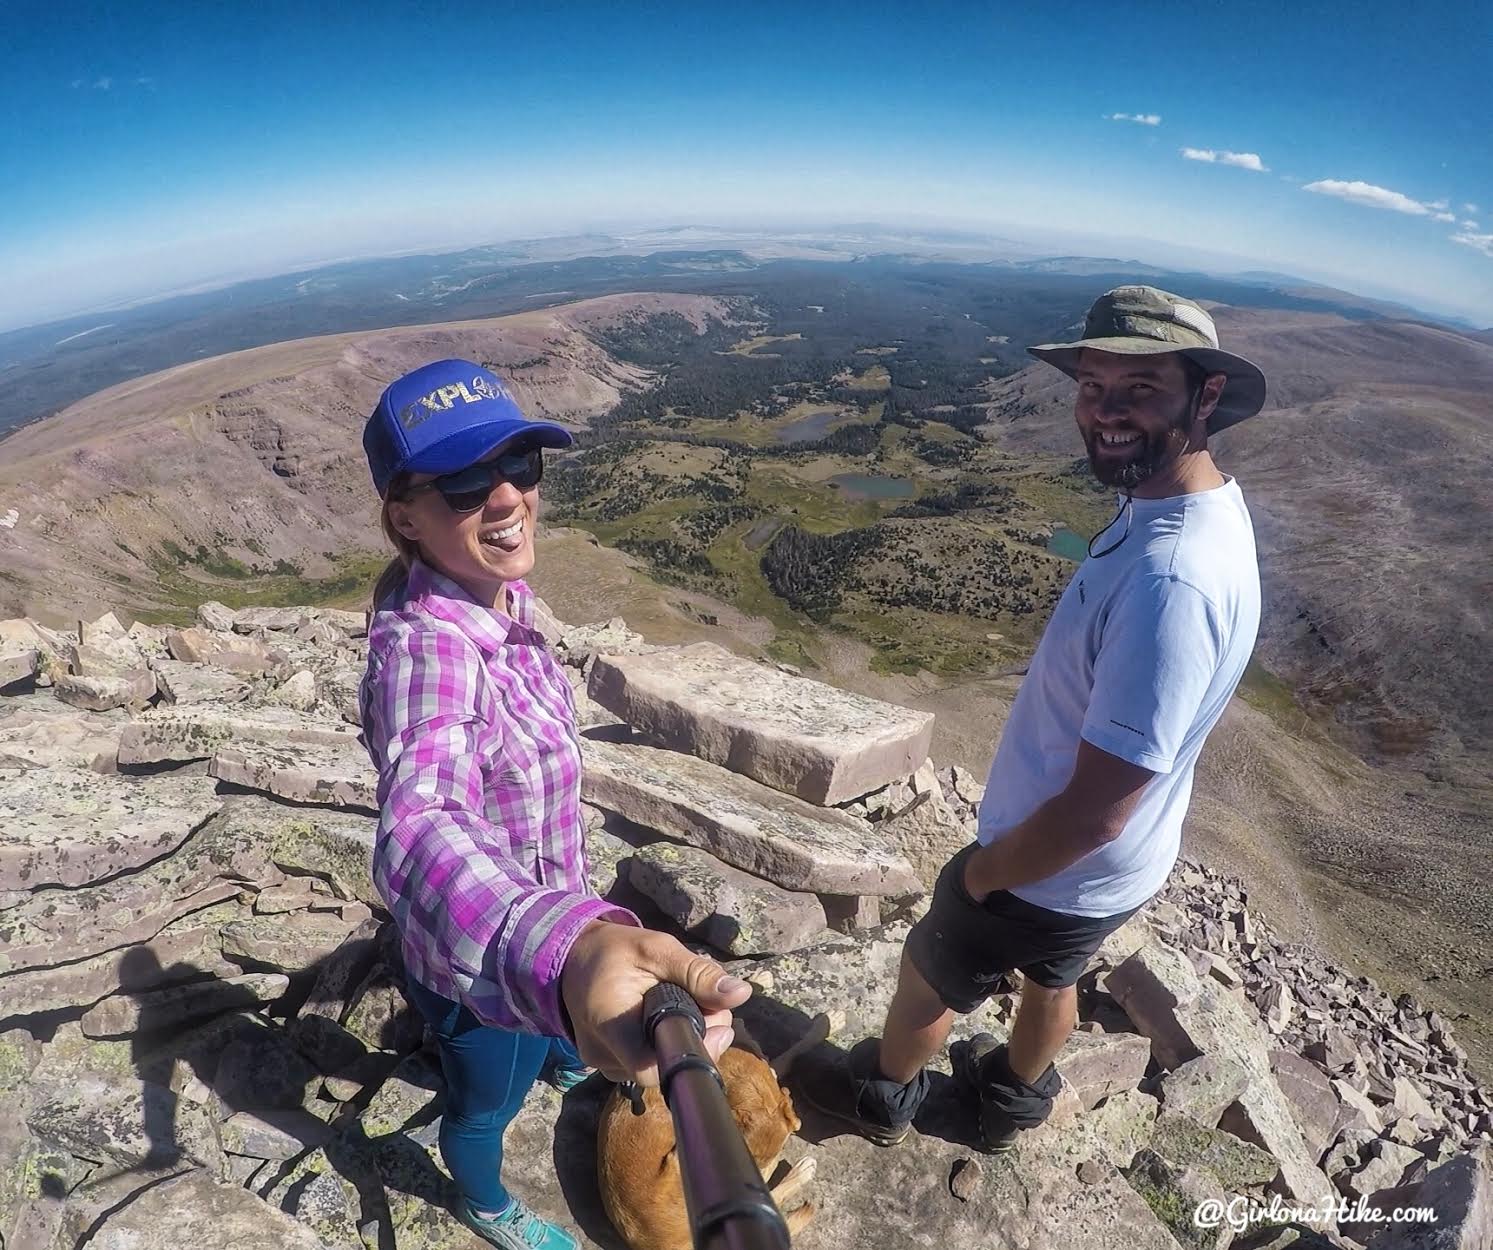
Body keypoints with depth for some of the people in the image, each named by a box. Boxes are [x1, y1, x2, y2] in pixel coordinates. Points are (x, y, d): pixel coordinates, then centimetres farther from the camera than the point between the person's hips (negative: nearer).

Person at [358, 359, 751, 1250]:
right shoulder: (422, 648, -37)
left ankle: (560, 1062, 74)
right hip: (483, 961, -7)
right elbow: (420, 831, -55)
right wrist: (563, 954, -73)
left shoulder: (503, 594, -10)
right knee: (488, 1101, 27)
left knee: (561, 1040, 38)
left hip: (539, 932, 7)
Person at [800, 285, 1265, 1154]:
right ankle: (1017, 1096, 63)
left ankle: (883, 1096, 52)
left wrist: (981, 871, -14)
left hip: (1055, 871, -8)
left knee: (929, 981, 21)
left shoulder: (1171, 581, -39)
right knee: (1051, 977, 33)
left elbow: (1093, 813, -33)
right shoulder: (1200, 502, -7)